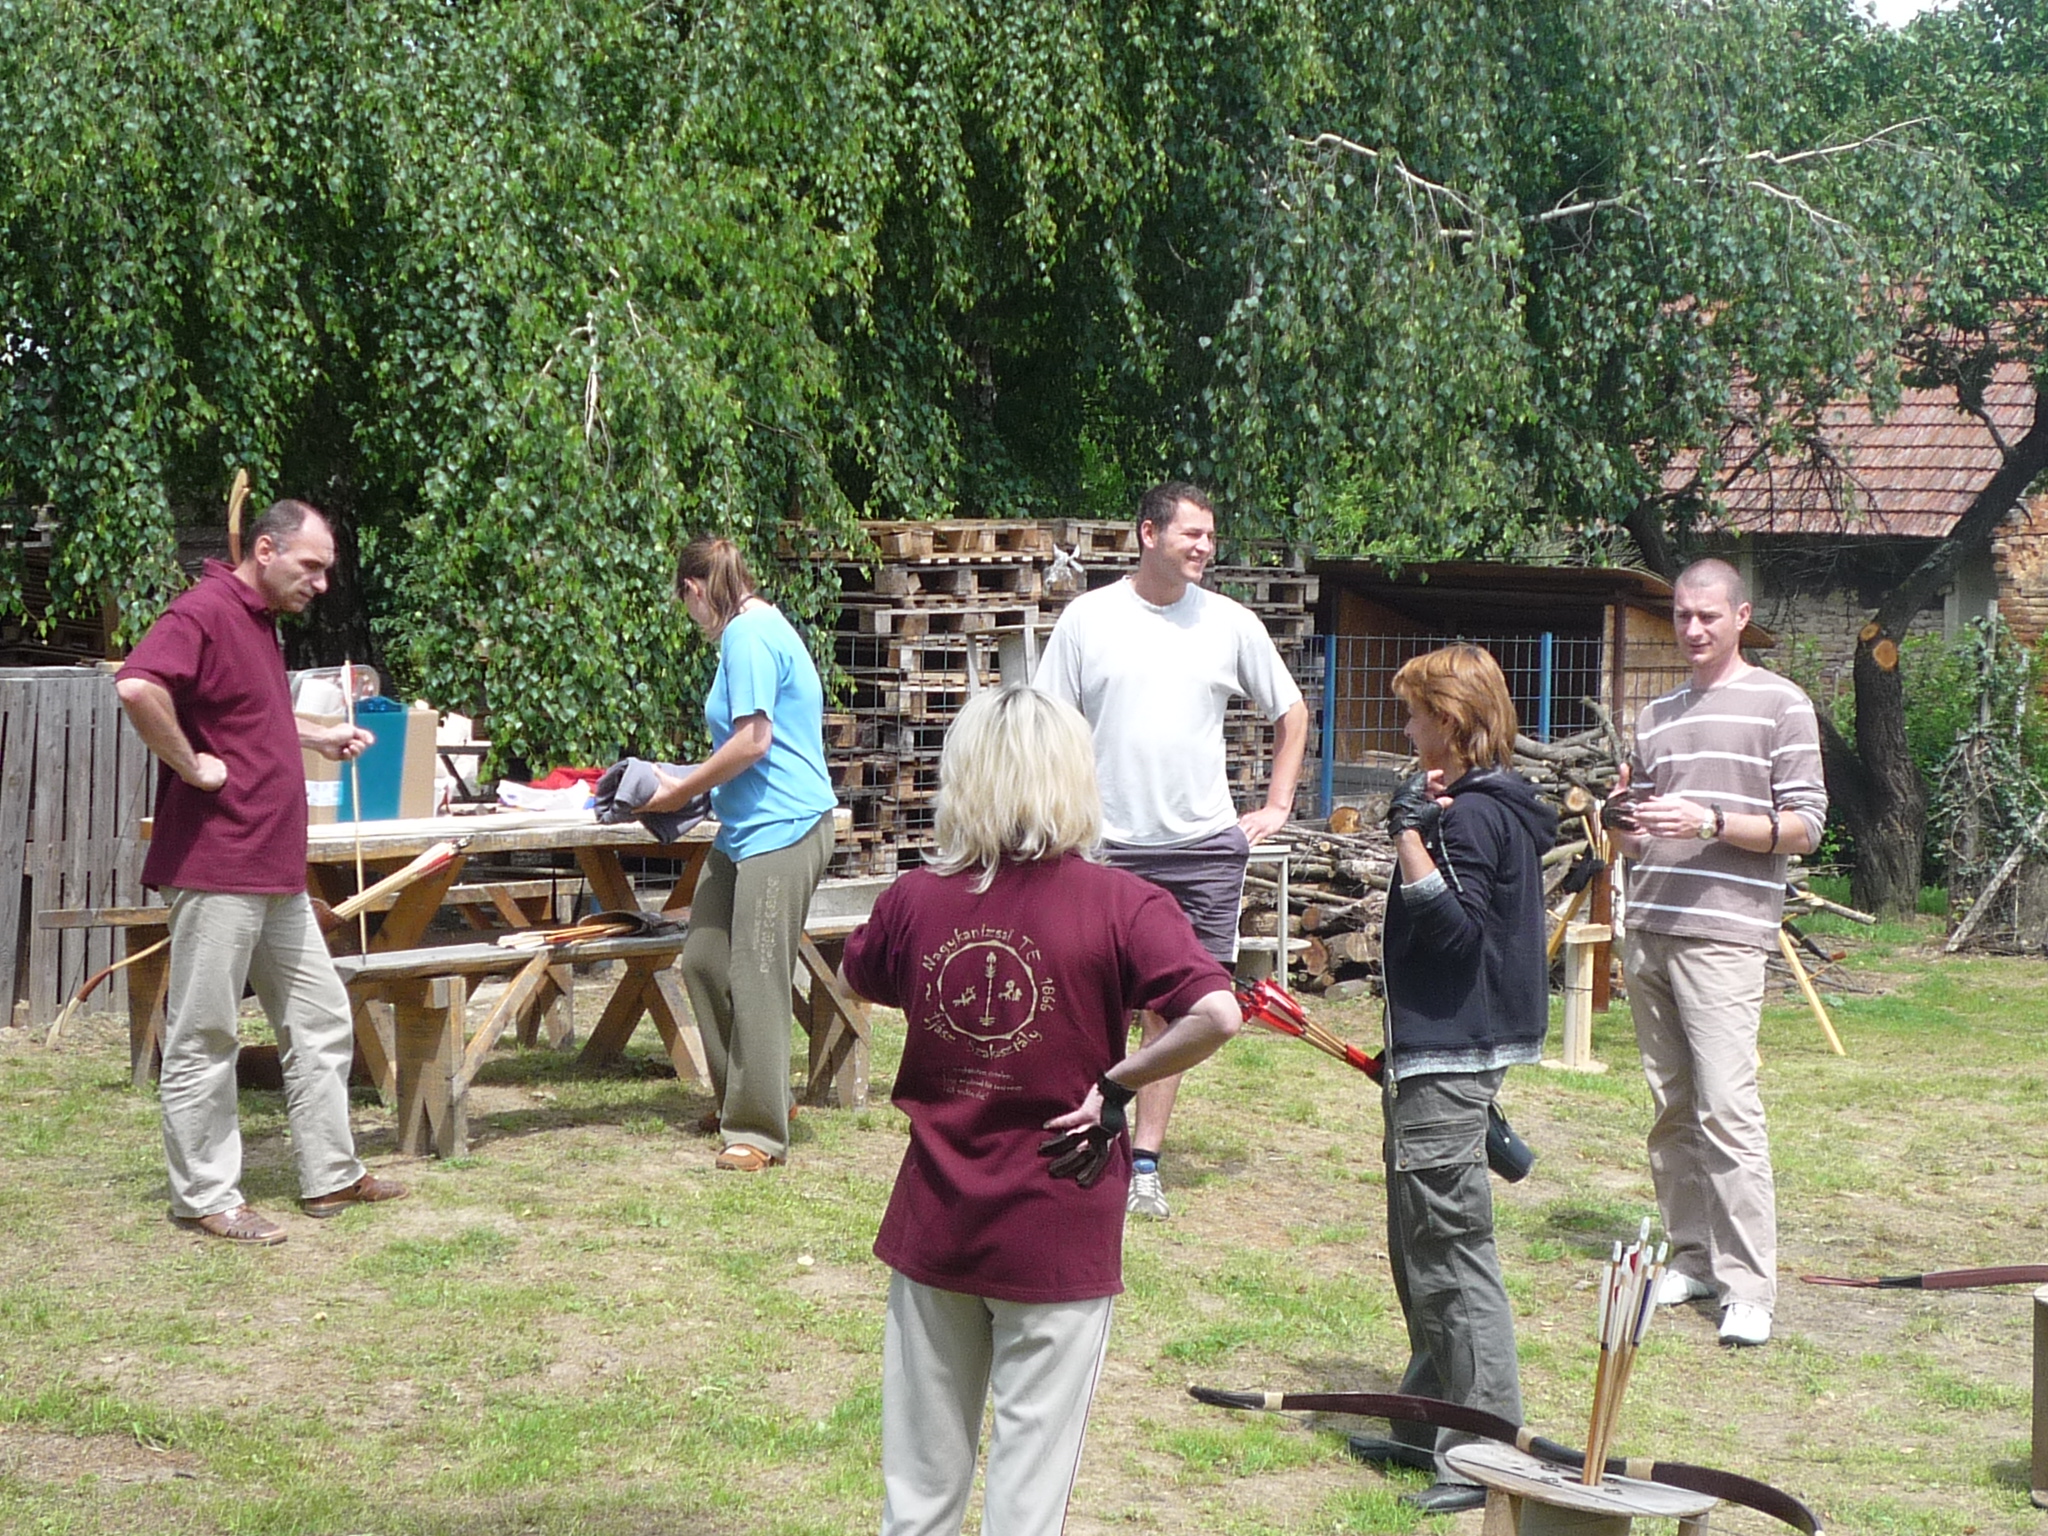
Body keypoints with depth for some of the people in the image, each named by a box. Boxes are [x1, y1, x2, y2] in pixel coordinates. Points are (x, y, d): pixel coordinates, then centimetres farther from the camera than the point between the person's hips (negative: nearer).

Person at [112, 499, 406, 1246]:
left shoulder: (260, 622, 16)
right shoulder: (202, 613, -15)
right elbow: (139, 686, -34)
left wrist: (320, 734, 20)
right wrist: (192, 765, -23)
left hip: (276, 874, 10)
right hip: (216, 868, -10)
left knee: (319, 1021, 15)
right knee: (205, 1037, 0)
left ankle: (331, 1175, 24)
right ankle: (205, 1198, 8)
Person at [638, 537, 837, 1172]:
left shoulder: (749, 635, -13)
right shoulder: (758, 628, 19)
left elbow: (753, 740, -19)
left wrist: (683, 790, -7)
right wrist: (690, 785, 19)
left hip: (781, 828, -11)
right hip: (745, 827, 11)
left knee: (755, 980, -6)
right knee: (704, 960, 12)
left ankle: (758, 1131, 1)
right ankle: (738, 1101, 23)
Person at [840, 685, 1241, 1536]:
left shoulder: (914, 900, -4)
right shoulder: (1118, 905, -15)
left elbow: (858, 976, 17)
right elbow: (1216, 1012, -26)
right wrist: (1118, 1083, -14)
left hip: (933, 1230, 3)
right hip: (1059, 1236, -3)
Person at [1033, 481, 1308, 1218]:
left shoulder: (1232, 624, 4)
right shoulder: (1087, 618, 0)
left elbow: (1291, 712, 17)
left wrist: (1277, 805, 9)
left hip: (1204, 848, 2)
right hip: (1108, 846, -1)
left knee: (1168, 1006, 5)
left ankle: (1145, 1162, 11)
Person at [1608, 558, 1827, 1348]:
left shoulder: (1780, 705, 2)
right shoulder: (1656, 715, 19)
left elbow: (1805, 825, -4)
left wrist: (1711, 822, -16)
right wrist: (1627, 819, 1)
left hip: (1723, 933, -6)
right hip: (1646, 928, 6)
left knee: (1727, 1105, -13)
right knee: (1671, 1106, 7)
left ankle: (1749, 1286, -11)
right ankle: (1693, 1259, 15)